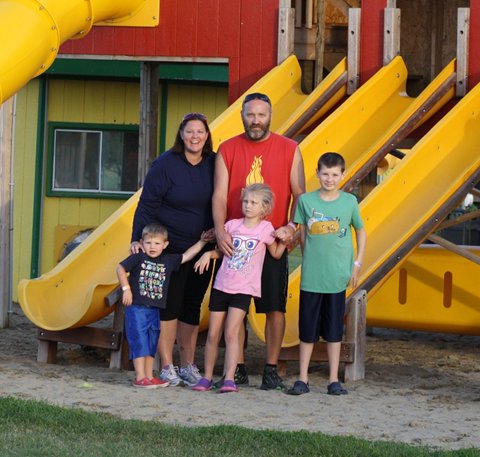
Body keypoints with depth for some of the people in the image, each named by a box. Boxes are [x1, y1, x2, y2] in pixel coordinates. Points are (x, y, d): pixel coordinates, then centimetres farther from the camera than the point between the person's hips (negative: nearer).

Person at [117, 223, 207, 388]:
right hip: (136, 308, -5)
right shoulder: (138, 258, -5)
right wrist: (126, 289, -8)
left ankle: (149, 376, 19)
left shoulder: (168, 261, 6)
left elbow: (187, 256, 11)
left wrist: (202, 242, 9)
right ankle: (140, 377, -4)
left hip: (155, 310, 5)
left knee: (151, 344, 11)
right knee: (139, 342, -6)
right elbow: (120, 268, -3)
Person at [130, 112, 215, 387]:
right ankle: (167, 367, 4)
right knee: (170, 305, -3)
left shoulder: (213, 164, 2)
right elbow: (147, 205, -10)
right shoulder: (166, 164, -10)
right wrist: (138, 239, -17)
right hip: (171, 248, -4)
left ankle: (188, 366, 18)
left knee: (192, 307, 10)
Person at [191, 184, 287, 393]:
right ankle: (207, 377, 16)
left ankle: (229, 379, -15)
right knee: (213, 334, 5)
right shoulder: (232, 225, 5)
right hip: (221, 285, 3)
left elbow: (276, 254, 9)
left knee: (231, 332, -15)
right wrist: (209, 254, -3)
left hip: (244, 289, -3)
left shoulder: (265, 228, -1)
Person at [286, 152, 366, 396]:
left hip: (337, 276, 0)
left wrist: (357, 263, 6)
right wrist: (309, 259, 1)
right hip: (311, 275, 0)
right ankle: (302, 379, 13)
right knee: (307, 329, 6)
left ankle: (334, 380, 12)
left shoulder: (349, 201, 0)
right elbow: (302, 234, 11)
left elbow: (361, 231, 11)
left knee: (334, 330, 6)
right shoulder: (306, 200, 0)